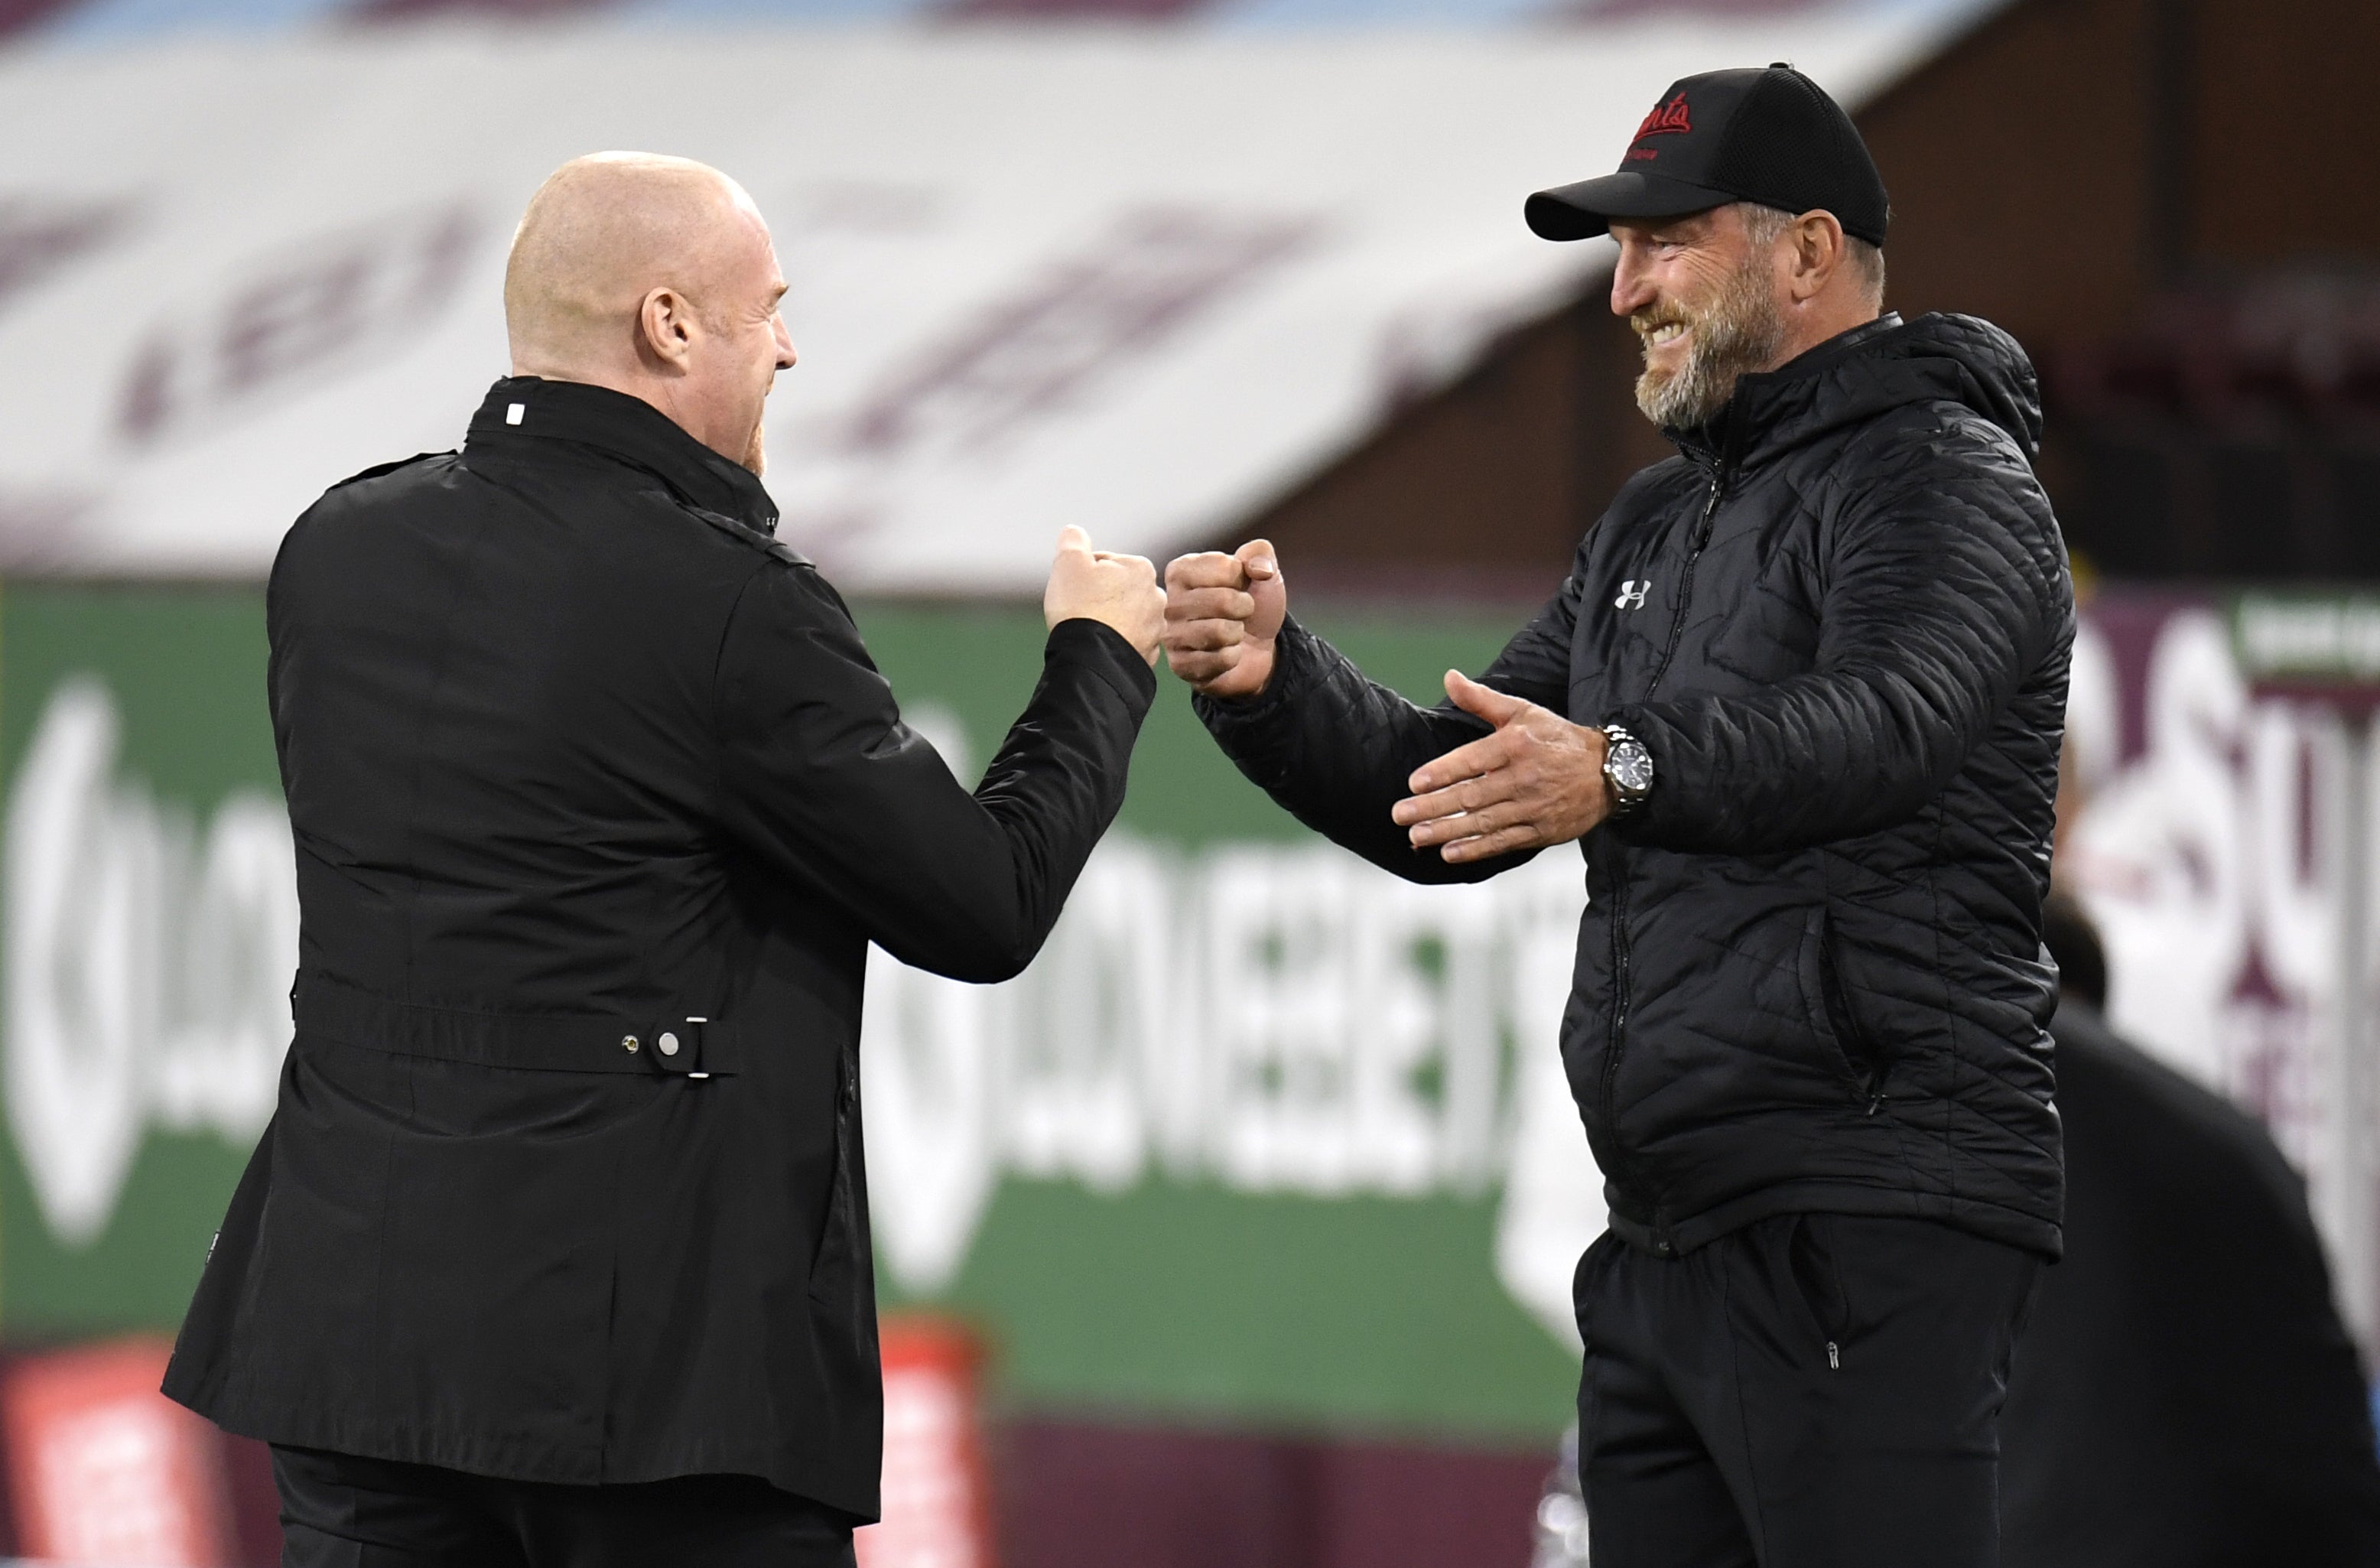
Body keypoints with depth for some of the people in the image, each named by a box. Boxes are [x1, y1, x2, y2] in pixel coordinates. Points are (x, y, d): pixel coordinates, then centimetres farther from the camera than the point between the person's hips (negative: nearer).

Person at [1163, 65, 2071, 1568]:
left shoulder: (1939, 476, -6)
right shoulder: (1655, 525, 23)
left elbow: (1881, 719, -27)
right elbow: (1443, 797, 20)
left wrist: (1622, 769, -44)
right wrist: (1272, 681, 0)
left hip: (1868, 1231, -9)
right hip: (1664, 1245, 9)